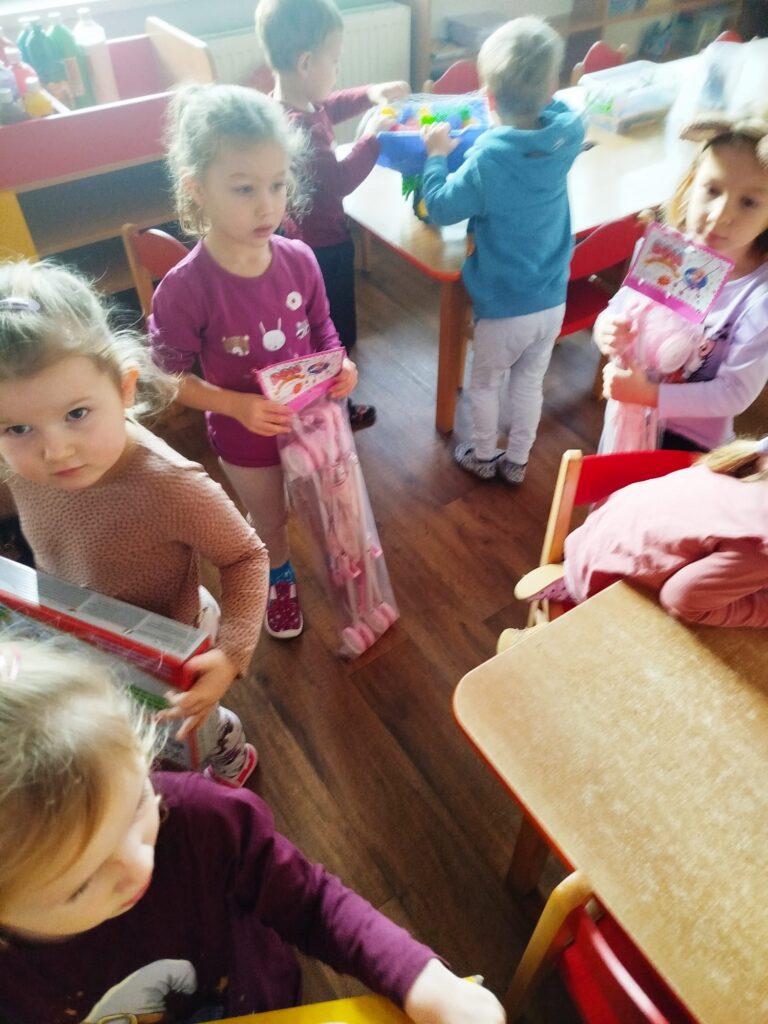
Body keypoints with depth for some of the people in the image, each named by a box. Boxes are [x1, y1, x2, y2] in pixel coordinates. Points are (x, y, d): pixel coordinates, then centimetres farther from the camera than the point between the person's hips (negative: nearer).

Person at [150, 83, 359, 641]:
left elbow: (322, 329, 0)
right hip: (246, 435, -2)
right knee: (269, 518, 25)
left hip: (314, 416, 3)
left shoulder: (299, 259, -16)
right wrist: (237, 405, -28)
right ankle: (280, 579, 58)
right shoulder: (185, 288, -28)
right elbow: (170, 377, -17)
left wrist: (341, 366, -19)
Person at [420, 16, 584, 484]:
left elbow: (440, 207, -8)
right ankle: (518, 461, 38)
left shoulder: (488, 161, -24)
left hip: (504, 306, -5)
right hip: (552, 301, 5)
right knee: (530, 383, 21)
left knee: (486, 383, 19)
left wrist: (437, 155, 3)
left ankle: (483, 456, 38)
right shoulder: (567, 135, -7)